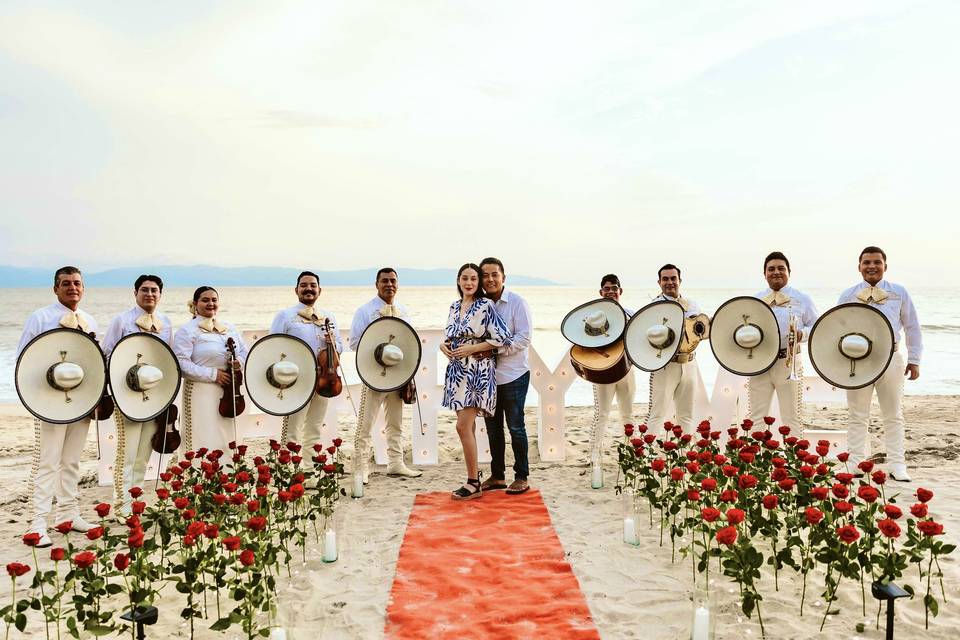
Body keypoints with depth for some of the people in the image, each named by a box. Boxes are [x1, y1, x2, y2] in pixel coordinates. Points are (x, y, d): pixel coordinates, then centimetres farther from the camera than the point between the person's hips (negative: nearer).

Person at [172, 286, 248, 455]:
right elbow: (181, 364, -13)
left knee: (227, 439, 10)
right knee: (205, 443, -5)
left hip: (228, 391, 6)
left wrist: (240, 361, -5)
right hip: (201, 393, -6)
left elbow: (245, 351, 19)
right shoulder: (187, 331, -4)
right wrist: (213, 374, -17)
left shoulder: (229, 328, 15)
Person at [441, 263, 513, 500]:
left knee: (463, 426, -10)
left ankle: (473, 483, 0)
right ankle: (474, 470, 23)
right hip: (457, 370, 7)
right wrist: (443, 345, 2)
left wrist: (471, 348, -15)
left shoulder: (486, 306, -8)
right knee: (467, 425, 11)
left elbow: (502, 338, -13)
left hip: (478, 372, -7)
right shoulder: (454, 307, 12)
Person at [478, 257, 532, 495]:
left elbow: (524, 338, -15)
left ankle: (522, 477, 13)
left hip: (513, 375, -5)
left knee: (515, 427, 2)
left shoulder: (517, 302, -8)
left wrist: (495, 349, -23)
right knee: (493, 428, 12)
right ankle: (497, 476, 24)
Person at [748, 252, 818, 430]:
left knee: (791, 418, 4)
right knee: (757, 418, 5)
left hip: (789, 363, -2)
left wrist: (802, 334, -13)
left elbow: (816, 327, 7)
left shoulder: (802, 299, 6)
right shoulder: (755, 300, 14)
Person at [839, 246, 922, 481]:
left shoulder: (899, 293, 7)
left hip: (890, 357, 0)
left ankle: (897, 465, 13)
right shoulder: (848, 295, 7)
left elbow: (912, 327, 11)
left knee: (894, 415, 7)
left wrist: (914, 360, 6)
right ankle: (856, 464, 12)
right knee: (858, 416, 5)